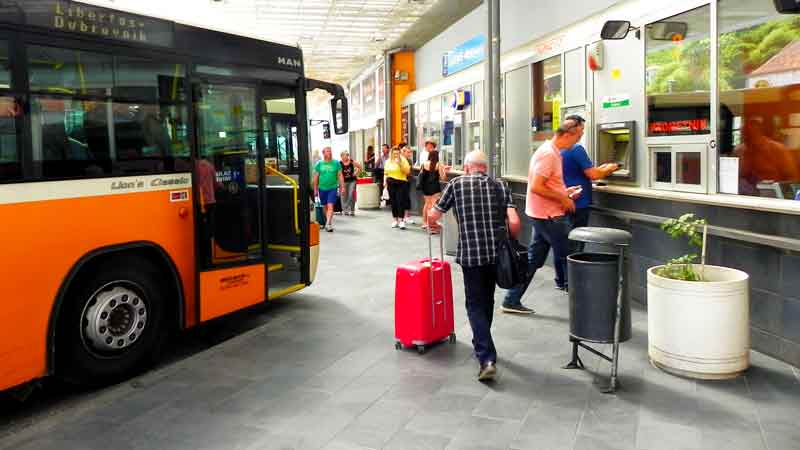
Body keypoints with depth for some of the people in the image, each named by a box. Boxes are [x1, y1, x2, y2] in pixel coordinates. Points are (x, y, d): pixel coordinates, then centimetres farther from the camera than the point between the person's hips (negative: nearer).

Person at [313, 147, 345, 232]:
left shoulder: (336, 163, 1)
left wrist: (342, 187, -3)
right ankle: (328, 221, 28)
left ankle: (328, 224, -15)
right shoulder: (319, 164, 4)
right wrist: (315, 189, 7)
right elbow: (316, 177, 8)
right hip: (322, 188, 2)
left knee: (330, 206, -12)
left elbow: (340, 176, 3)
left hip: (333, 188, -2)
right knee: (325, 206, 13)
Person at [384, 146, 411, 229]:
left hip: (401, 183, -3)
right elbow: (385, 173, 18)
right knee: (393, 202, 6)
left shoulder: (403, 160, 0)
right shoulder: (388, 161, 11)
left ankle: (401, 220, -11)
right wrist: (385, 181, 4)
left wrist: (400, 164, -17)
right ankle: (395, 220, 15)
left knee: (400, 202, -10)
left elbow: (407, 172, -9)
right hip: (391, 183, 3)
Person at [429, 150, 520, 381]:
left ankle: (487, 359, -10)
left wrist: (432, 222, 29)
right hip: (496, 253, 3)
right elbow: (514, 222, -7)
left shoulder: (457, 184, 1)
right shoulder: (500, 186, 6)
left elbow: (432, 217, 6)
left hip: (470, 254, -3)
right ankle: (482, 343, 39)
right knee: (487, 300, 22)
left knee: (475, 305, 3)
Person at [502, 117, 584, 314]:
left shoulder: (551, 151, 13)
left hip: (544, 214, 10)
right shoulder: (548, 154, -19)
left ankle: (512, 301, 15)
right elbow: (536, 187, -24)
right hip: (550, 216, -10)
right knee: (568, 256, 2)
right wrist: (563, 199, -16)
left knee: (533, 259, 11)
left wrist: (564, 192, 12)